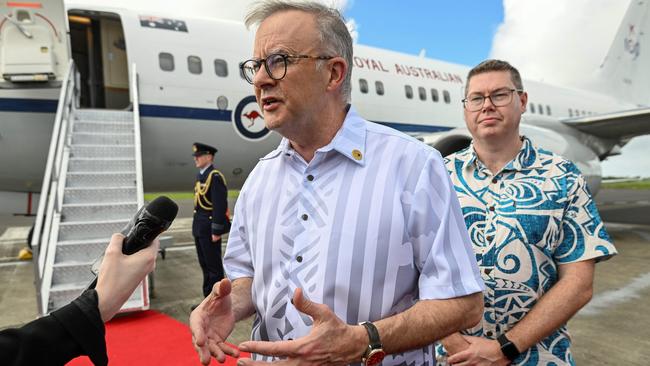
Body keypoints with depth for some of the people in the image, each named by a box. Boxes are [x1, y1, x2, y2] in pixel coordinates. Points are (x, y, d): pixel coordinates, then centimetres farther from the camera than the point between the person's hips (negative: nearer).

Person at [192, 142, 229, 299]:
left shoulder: (215, 177, -16)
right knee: (205, 265, 17)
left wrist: (217, 231, -21)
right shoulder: (200, 176, 12)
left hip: (209, 228, -9)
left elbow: (220, 206, -21)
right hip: (199, 228, 9)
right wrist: (196, 227, 17)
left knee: (214, 266, 1)